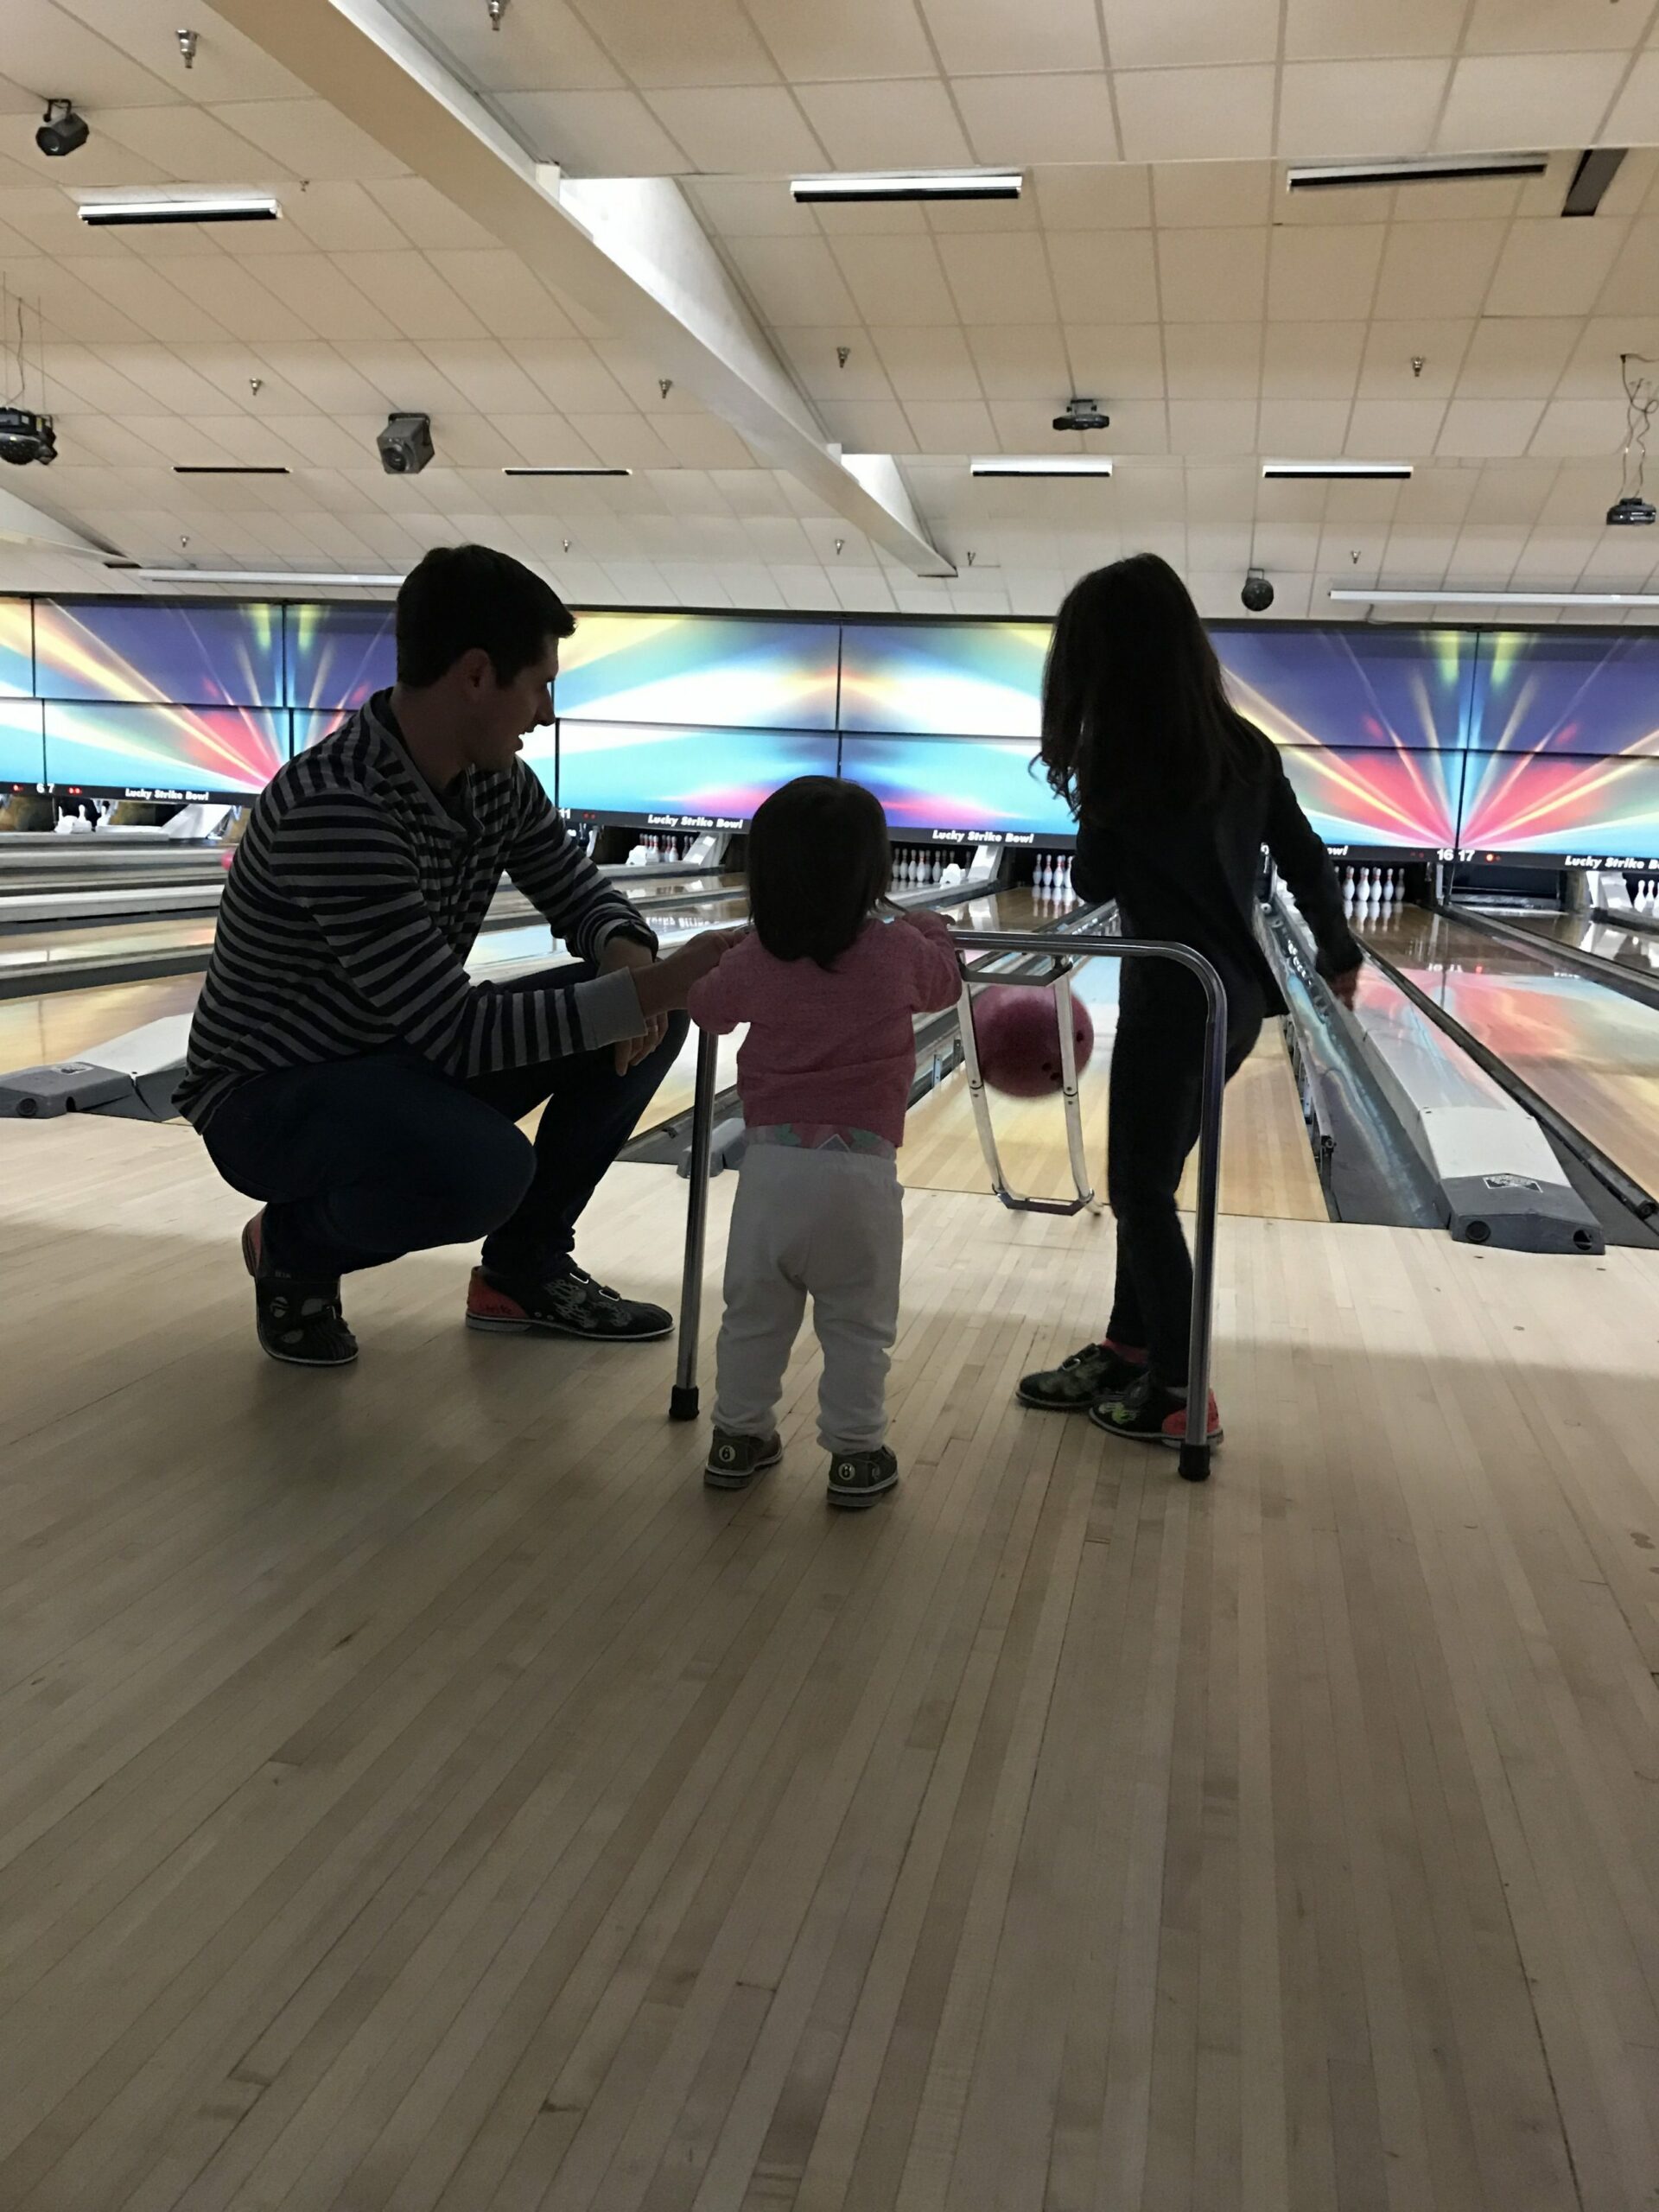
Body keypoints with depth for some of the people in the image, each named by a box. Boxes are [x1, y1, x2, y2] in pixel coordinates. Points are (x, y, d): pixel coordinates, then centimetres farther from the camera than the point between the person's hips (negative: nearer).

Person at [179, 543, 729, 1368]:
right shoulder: (333, 807, -31)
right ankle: (292, 1250, -3)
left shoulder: (497, 780, -6)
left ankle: (526, 1269, 8)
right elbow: (461, 1033, -32)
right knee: (484, 1168, -37)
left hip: (401, 1060, 8)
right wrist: (655, 986, -31)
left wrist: (631, 959, -18)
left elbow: (580, 892, 7)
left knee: (646, 1020, -6)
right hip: (270, 1098, -8)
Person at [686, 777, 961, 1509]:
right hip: (859, 1174, -2)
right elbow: (946, 983, 16)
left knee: (754, 1316, 16)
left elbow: (706, 1009, 18)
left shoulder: (756, 957, -1)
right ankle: (855, 1454, 15)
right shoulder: (899, 952, -6)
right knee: (857, 1328, 10)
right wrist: (930, 928, 34)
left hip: (772, 1166, 2)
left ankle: (738, 1436, 26)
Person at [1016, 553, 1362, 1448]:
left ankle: (1181, 1395, 11)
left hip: (1174, 1004, -7)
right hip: (1233, 999, 7)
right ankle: (1128, 1354, 29)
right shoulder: (1243, 747, 4)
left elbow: (1094, 881, -5)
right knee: (1150, 1185, 18)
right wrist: (1338, 955, 25)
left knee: (1141, 1193, 5)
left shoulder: (1125, 759, -16)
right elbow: (1307, 861, 12)